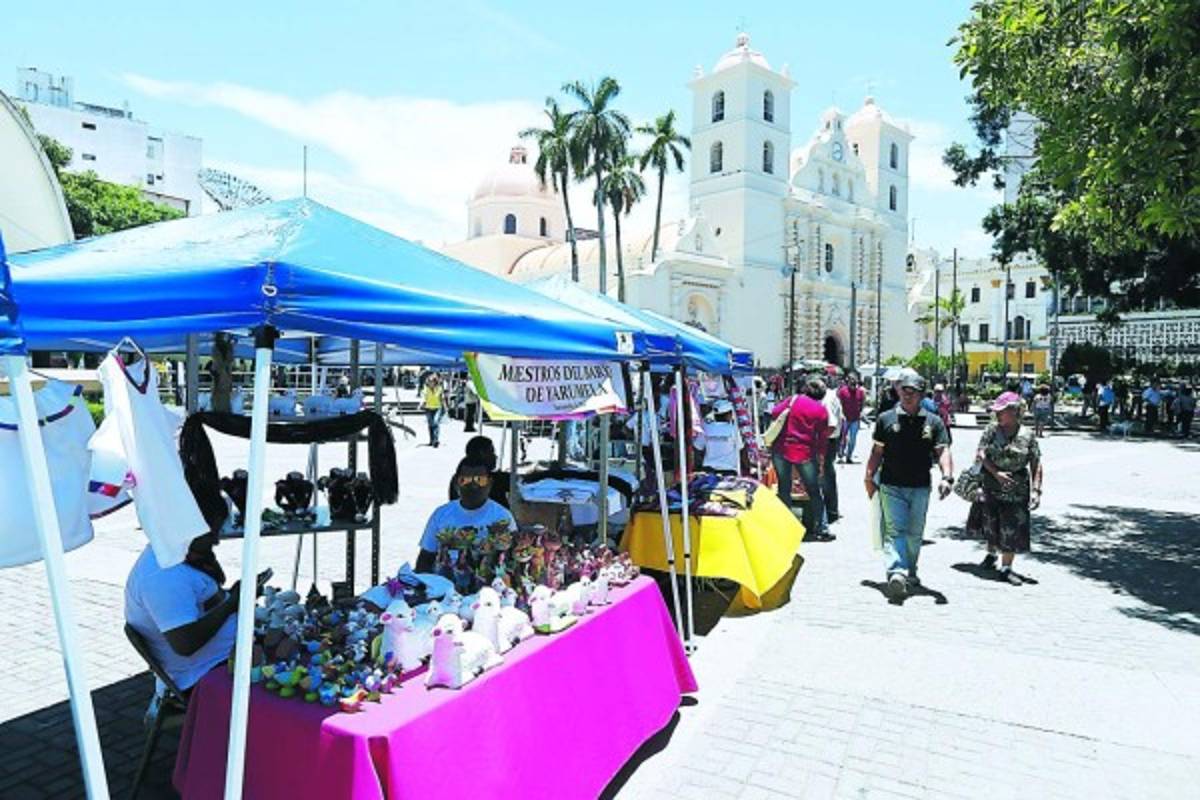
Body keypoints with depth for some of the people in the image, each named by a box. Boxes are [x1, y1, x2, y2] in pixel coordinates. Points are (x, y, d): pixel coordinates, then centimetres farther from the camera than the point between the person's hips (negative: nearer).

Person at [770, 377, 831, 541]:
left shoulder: (792, 400, 3)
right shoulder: (821, 410, 0)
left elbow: (774, 412, -7)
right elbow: (823, 437, 2)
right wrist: (821, 457, 11)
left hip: (781, 449, 2)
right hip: (805, 453, -1)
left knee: (784, 489, 12)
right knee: (814, 493, 10)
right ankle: (816, 530, 12)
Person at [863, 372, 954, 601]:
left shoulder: (933, 422, 6)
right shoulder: (886, 419, 4)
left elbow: (943, 451, -3)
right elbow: (877, 452, 7)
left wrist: (947, 477, -19)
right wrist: (869, 478, 3)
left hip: (920, 488, 2)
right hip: (891, 486, -2)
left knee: (915, 534, 13)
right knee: (895, 530, -12)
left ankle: (909, 572, 31)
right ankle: (896, 573, -25)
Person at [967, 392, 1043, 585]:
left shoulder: (1027, 436, -3)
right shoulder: (991, 430, -1)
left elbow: (1036, 465, -2)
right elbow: (980, 455, -6)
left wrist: (1036, 490, -10)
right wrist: (996, 473, -18)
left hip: (1016, 489, -1)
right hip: (990, 486, 1)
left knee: (1012, 528, -1)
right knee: (990, 523, 13)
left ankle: (1006, 567, 10)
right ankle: (991, 555, 38)